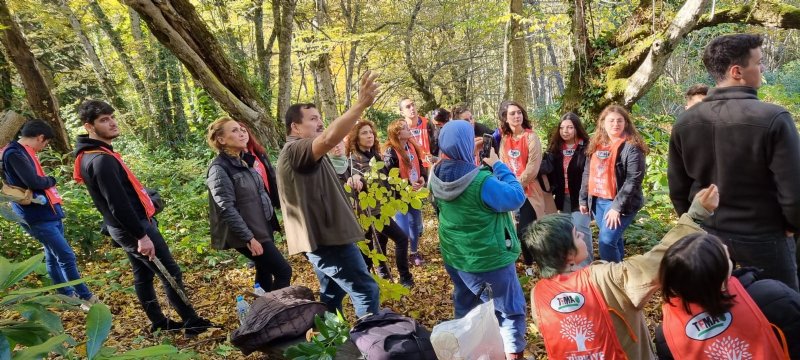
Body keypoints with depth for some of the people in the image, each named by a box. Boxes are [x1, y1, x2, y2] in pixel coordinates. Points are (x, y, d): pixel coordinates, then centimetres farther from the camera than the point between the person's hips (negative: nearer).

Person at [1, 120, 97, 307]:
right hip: (38, 218, -10)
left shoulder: (24, 152, 14)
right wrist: (51, 180, -7)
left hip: (48, 212, 10)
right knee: (67, 257, -8)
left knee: (53, 256, 18)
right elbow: (34, 181, -26)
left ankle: (67, 295, 28)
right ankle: (87, 298, 0)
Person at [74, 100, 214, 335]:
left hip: (126, 228, 10)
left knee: (143, 275, 17)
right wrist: (141, 235, -24)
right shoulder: (101, 160, -24)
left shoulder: (94, 154, 10)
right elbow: (118, 204, -27)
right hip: (133, 227, -10)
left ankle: (159, 322, 28)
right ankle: (192, 323, 4)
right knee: (170, 273, -4)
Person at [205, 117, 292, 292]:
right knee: (283, 272, -8)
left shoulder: (245, 160, 10)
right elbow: (227, 209, -21)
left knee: (265, 274, 16)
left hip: (263, 228, 8)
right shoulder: (219, 168, -16)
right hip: (248, 234, -8)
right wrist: (249, 238, -22)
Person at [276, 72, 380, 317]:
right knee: (366, 291, -9)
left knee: (332, 294, 19)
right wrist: (361, 104, -40)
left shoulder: (301, 154, 18)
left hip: (322, 236, 11)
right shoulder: (295, 150, -18)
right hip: (326, 238, -11)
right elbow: (329, 139, -37)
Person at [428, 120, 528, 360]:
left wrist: (483, 166, -2)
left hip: (454, 257, 7)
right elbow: (517, 197, -19)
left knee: (465, 306, 29)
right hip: (488, 259, -7)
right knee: (511, 309, 13)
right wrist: (497, 165, -13)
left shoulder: (437, 176, -10)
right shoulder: (481, 181, -31)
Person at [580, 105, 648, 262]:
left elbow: (633, 181, -17)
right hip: (597, 201, 7)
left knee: (606, 240, -14)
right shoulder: (596, 145, 10)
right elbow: (587, 174, 14)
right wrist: (583, 200, 11)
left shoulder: (631, 147, -12)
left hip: (621, 202, -6)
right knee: (613, 239, 17)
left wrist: (617, 207, -21)